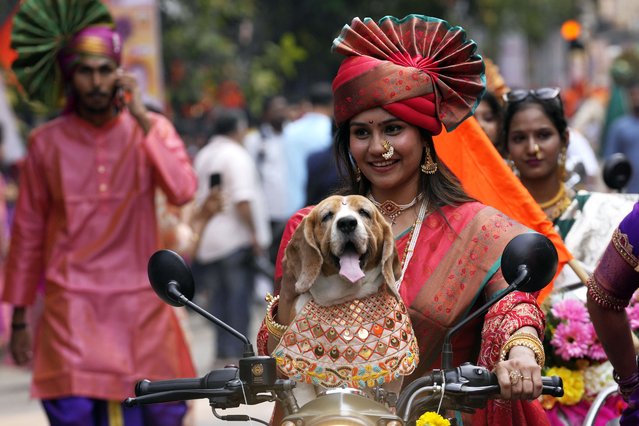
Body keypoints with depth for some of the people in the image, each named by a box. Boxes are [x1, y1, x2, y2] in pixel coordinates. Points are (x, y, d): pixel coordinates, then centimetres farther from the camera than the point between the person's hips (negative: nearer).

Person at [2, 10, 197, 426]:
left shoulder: (152, 129, 3)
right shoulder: (47, 142, 2)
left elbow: (183, 191, -15)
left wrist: (141, 118, -17)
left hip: (141, 303, 1)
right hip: (72, 306, -1)